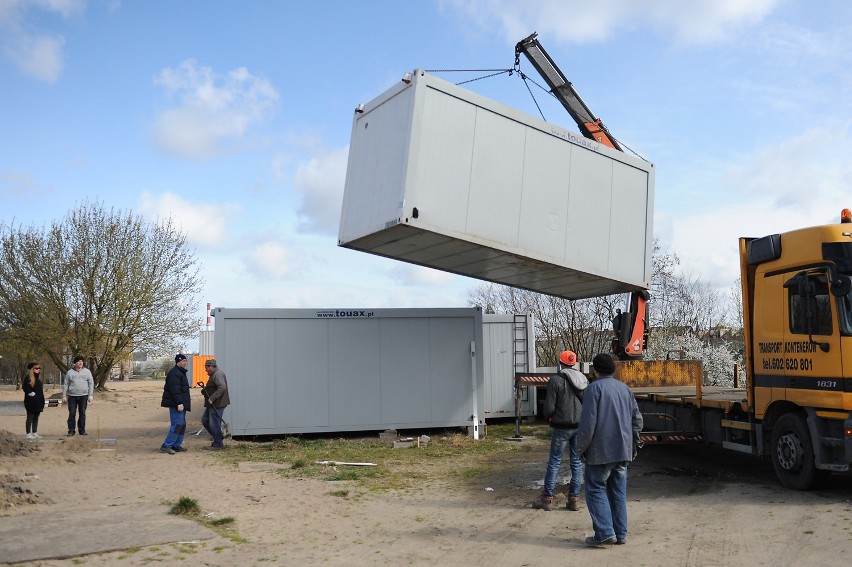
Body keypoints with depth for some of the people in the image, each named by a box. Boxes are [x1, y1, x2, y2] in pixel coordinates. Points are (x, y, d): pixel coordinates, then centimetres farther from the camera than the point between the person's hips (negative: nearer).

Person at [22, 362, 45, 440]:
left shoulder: (38, 378, 16)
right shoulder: (28, 378, -8)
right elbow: (25, 387, -20)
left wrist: (42, 403, 17)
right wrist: (30, 393, -21)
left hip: (38, 402, 7)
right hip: (31, 402, -7)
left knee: (36, 418, 10)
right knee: (30, 417, -2)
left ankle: (35, 433, 16)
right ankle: (28, 434, 2)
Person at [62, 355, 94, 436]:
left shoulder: (87, 371, 5)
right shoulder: (70, 372, 4)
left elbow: (91, 383, 5)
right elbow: (65, 384, 6)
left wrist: (90, 395, -2)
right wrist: (64, 396, 2)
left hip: (83, 396, 1)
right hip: (72, 396, -1)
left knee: (82, 413, 4)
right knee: (72, 414, -1)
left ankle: (82, 430, 11)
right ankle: (71, 431, 5)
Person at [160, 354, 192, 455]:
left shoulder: (181, 372, 19)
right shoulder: (174, 373, -15)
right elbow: (175, 390, -23)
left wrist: (187, 400, 25)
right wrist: (179, 403, -26)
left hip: (180, 404, 11)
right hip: (175, 404, -11)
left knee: (182, 425, 13)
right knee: (177, 425, -13)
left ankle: (176, 445, 18)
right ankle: (166, 446, -10)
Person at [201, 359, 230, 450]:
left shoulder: (218, 375, -17)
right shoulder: (213, 375, 18)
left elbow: (222, 388, -28)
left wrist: (212, 398, -27)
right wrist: (205, 390, 8)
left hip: (217, 404, -11)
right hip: (212, 404, 11)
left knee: (214, 424, -5)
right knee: (205, 420, 16)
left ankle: (218, 444, 6)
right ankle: (219, 438, 23)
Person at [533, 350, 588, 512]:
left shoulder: (555, 380, -10)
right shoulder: (583, 380, 7)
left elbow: (549, 407, -12)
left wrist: (549, 418, 8)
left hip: (561, 427, -5)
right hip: (580, 426, 5)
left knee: (554, 462, 3)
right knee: (577, 462, 9)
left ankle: (547, 498, 5)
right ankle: (574, 499, 11)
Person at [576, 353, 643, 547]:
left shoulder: (594, 388, -10)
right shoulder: (625, 388, 12)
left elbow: (587, 422, -15)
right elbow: (637, 419, 15)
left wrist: (581, 448, -6)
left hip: (600, 451, -7)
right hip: (623, 451, 7)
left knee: (596, 490, 2)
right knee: (618, 492, 13)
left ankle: (605, 533, -6)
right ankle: (621, 533, 15)